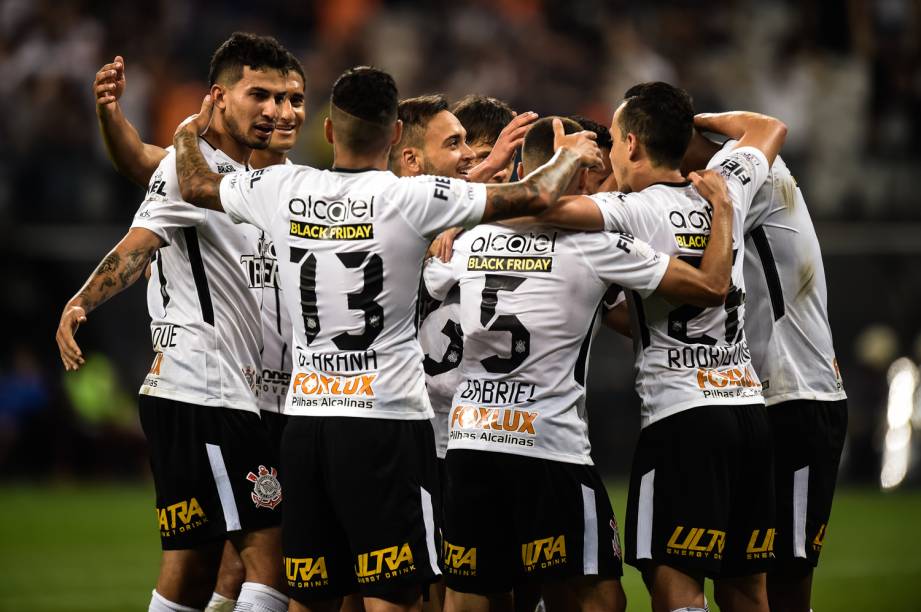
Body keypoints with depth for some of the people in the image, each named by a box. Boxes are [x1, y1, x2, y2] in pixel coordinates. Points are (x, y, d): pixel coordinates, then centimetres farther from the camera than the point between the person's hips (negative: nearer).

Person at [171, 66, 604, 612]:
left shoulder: (283, 191, 2)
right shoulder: (411, 199, -10)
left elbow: (196, 184, 21)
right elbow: (534, 197, -8)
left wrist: (190, 132, 42)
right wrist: (572, 155, 13)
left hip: (305, 418, 5)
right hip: (386, 420, -5)